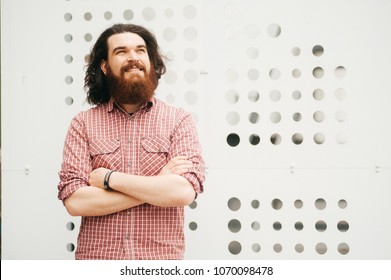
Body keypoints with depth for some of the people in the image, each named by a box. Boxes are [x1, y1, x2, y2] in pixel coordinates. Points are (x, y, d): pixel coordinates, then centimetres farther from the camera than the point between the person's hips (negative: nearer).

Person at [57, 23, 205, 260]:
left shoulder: (179, 120, -3)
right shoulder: (83, 124, -1)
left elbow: (184, 192, -17)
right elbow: (74, 201, -11)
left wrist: (108, 177, -13)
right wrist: (158, 184, -14)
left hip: (161, 258, 0)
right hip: (96, 257, 1)